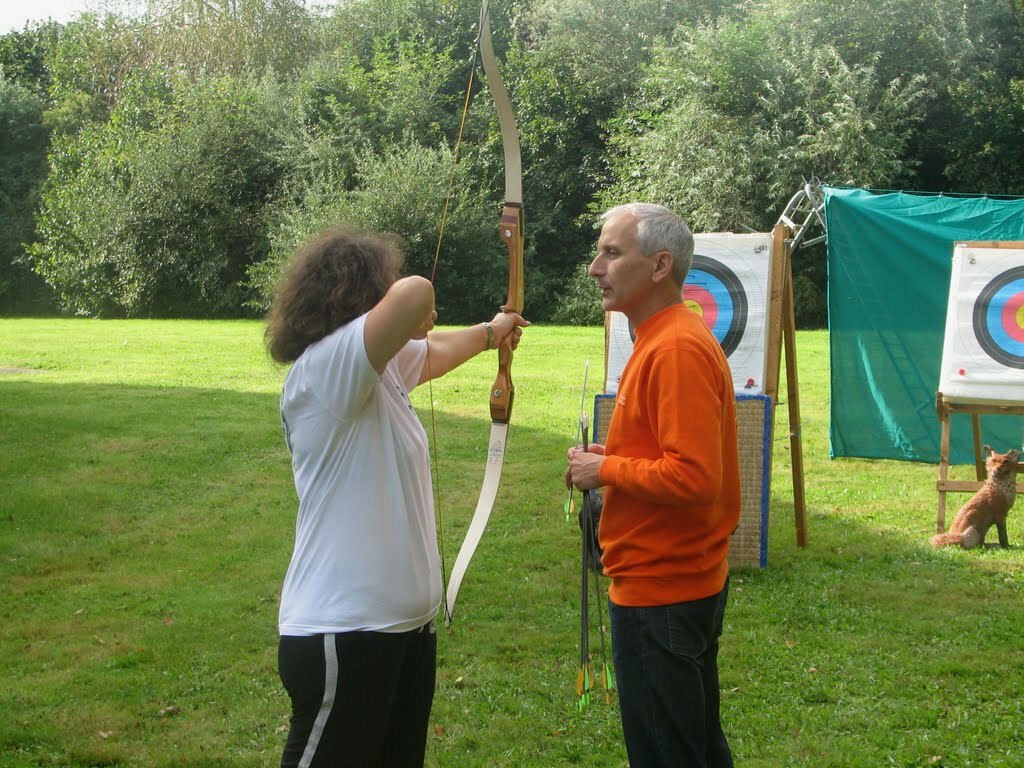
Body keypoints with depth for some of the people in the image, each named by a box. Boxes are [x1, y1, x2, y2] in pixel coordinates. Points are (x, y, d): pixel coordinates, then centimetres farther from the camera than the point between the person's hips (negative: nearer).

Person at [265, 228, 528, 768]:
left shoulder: (377, 366, 10)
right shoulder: (324, 368, -20)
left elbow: (435, 351, 32)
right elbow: (415, 295, -34)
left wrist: (489, 332, 49)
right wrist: (415, 310, -10)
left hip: (405, 621, 10)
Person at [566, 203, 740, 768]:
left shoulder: (677, 350, -21)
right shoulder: (667, 337, 11)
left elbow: (694, 477, -28)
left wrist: (606, 470, -15)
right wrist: (612, 459, 7)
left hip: (659, 593, -10)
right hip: (685, 582, 10)